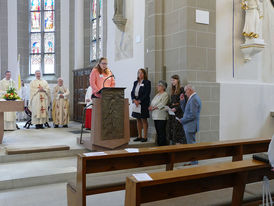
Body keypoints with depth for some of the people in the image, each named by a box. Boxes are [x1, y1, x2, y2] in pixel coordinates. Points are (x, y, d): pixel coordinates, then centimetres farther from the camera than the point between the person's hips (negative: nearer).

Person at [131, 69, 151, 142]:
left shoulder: (147, 82, -4)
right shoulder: (135, 82, 15)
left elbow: (147, 94, -11)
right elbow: (132, 92, 10)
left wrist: (139, 101, -16)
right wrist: (134, 100, -8)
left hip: (143, 104, -6)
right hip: (136, 103, 6)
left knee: (144, 120, -3)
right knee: (138, 120, 9)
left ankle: (145, 137, 3)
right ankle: (139, 136, 17)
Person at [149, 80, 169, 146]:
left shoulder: (165, 94, -6)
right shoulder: (157, 94, 21)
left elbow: (161, 105, -15)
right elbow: (153, 103, 19)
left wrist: (153, 108, -11)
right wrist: (151, 106, -2)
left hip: (161, 116, -8)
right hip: (155, 116, 8)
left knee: (161, 132, -7)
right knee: (158, 132, 10)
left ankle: (163, 146, -2)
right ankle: (158, 144, 16)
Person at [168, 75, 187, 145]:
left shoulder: (182, 89, -8)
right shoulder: (173, 90, 16)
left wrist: (176, 108, -19)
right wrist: (168, 107, 3)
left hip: (179, 112, -8)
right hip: (172, 112, 8)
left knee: (178, 128, -8)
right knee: (171, 128, 7)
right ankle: (173, 144, 14)